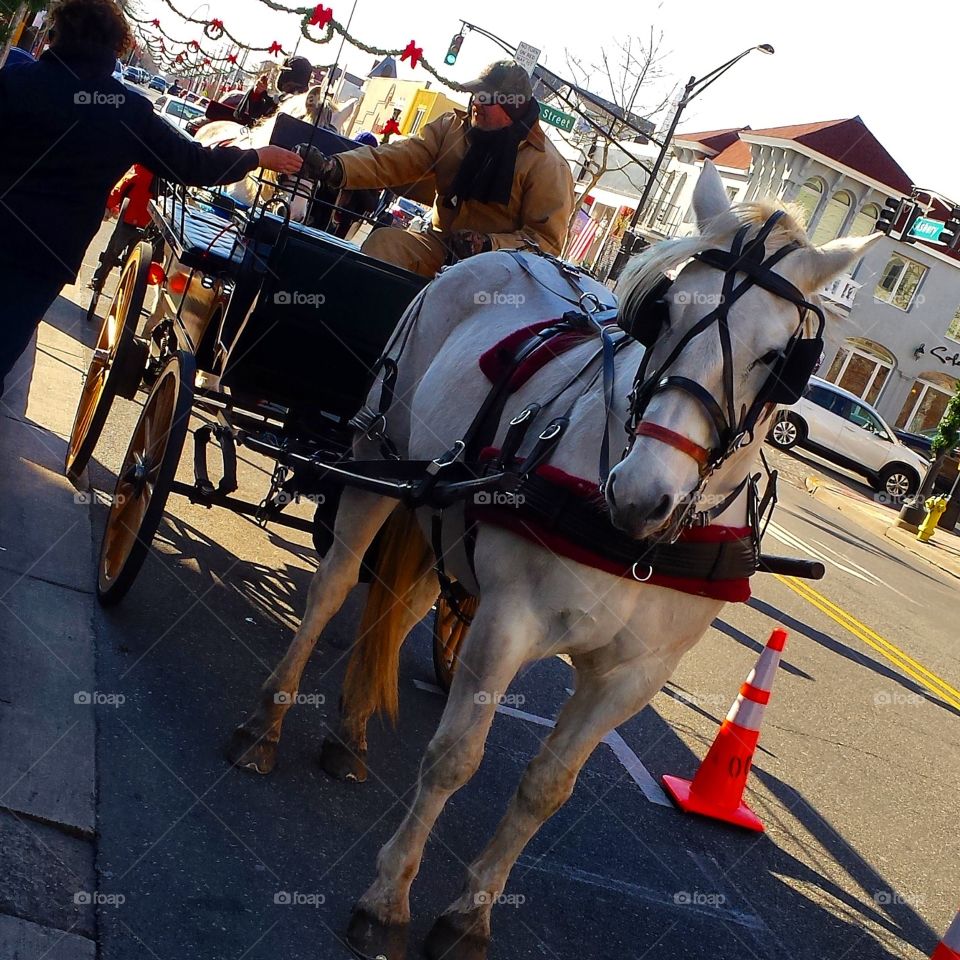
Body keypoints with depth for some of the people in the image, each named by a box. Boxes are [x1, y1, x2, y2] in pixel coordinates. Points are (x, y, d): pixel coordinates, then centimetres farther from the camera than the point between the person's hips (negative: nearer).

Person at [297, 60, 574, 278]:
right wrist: (334, 169, -26)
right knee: (384, 240, -22)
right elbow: (397, 158, -10)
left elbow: (546, 241, -10)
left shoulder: (546, 165, -11)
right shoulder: (452, 127, 1)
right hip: (441, 244, 4)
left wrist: (489, 246, -27)